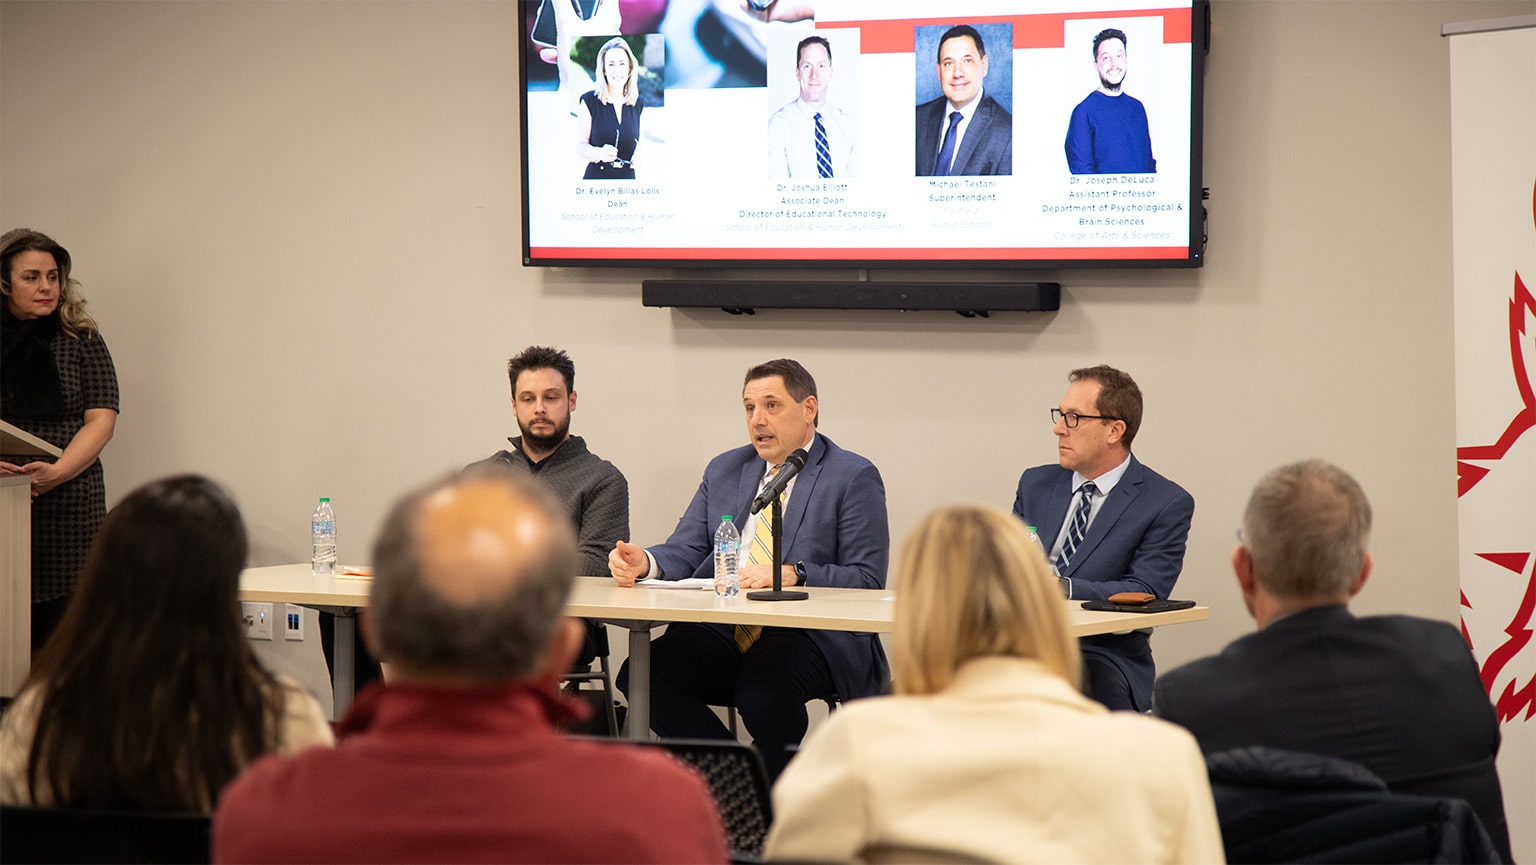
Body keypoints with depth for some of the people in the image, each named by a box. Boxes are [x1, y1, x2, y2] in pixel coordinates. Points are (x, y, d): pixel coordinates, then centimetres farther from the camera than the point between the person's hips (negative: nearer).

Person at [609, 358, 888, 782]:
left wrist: (792, 574, -22)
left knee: (763, 691, -36)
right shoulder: (724, 470, 20)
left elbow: (866, 580, -6)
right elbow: (685, 552, 13)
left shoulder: (854, 477, 2)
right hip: (725, 634, 5)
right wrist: (644, 562, -11)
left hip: (811, 636, -5)